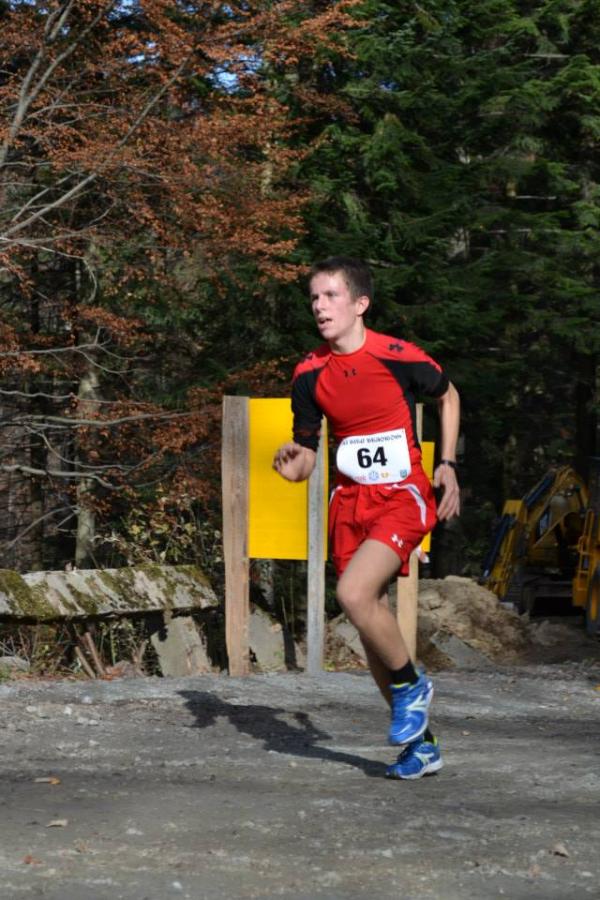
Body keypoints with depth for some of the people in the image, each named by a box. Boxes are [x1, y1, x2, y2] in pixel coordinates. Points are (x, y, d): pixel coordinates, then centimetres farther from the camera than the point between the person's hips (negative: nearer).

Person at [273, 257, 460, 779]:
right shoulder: (310, 375, 1)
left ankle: (411, 685, 0)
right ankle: (421, 743, 21)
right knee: (370, 622, 6)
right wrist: (291, 463, -16)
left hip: (403, 498, -5)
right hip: (350, 502, 5)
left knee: (354, 594, -27)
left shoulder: (400, 358, -11)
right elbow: (305, 458, 8)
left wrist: (448, 465, 4)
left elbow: (447, 396, 10)